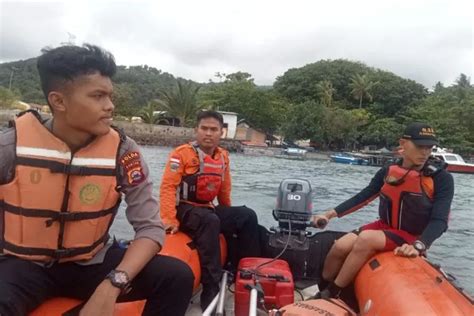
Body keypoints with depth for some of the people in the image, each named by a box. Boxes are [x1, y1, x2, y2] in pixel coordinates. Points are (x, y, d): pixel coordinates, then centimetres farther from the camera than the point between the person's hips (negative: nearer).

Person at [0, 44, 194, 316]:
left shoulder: (123, 151, -12)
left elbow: (150, 227, -13)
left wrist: (111, 286, -27)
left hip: (91, 263, 2)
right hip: (24, 265, -2)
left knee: (178, 277, -16)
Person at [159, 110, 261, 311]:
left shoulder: (223, 156, 8)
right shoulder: (182, 153, -10)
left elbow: (224, 191, 17)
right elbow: (167, 187, -16)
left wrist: (230, 220, 21)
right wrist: (169, 219, -25)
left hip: (207, 209, 7)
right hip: (183, 209, -6)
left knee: (247, 216, -6)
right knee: (210, 221, -36)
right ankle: (211, 290, -31)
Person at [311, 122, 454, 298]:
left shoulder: (442, 178, -12)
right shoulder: (388, 172, -1)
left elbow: (439, 220, -17)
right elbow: (362, 197, 4)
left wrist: (418, 246, -34)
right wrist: (330, 214, -3)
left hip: (411, 237, -4)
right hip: (384, 227, 4)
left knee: (366, 239, -32)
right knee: (340, 247, -18)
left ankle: (331, 294, -19)